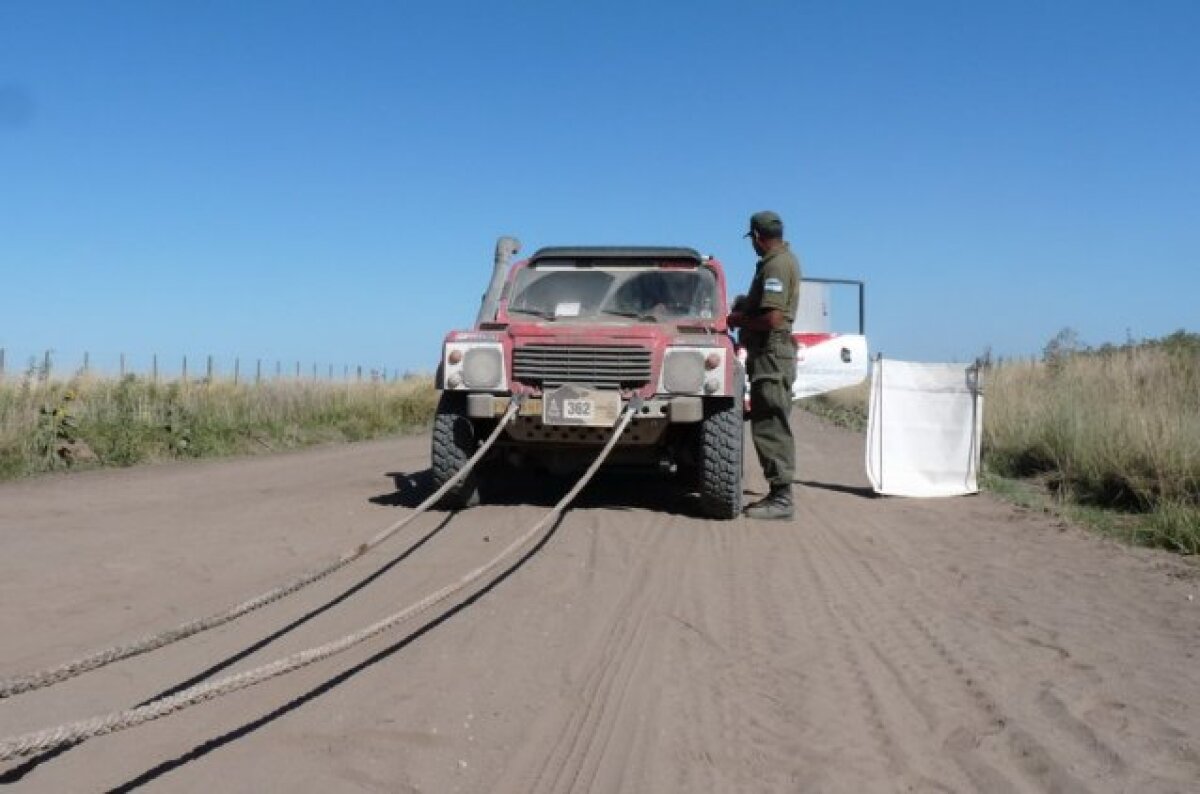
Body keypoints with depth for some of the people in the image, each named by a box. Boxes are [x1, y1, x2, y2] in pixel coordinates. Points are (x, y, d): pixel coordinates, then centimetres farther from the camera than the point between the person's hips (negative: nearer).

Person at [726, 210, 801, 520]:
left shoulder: (776, 265, -16)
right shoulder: (785, 258, 17)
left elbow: (772, 319, -24)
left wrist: (738, 321, -10)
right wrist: (746, 308, 19)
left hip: (771, 352, -11)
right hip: (771, 352, 11)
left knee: (769, 425, -9)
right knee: (771, 425, 13)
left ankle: (781, 498, -7)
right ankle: (779, 493, 18)